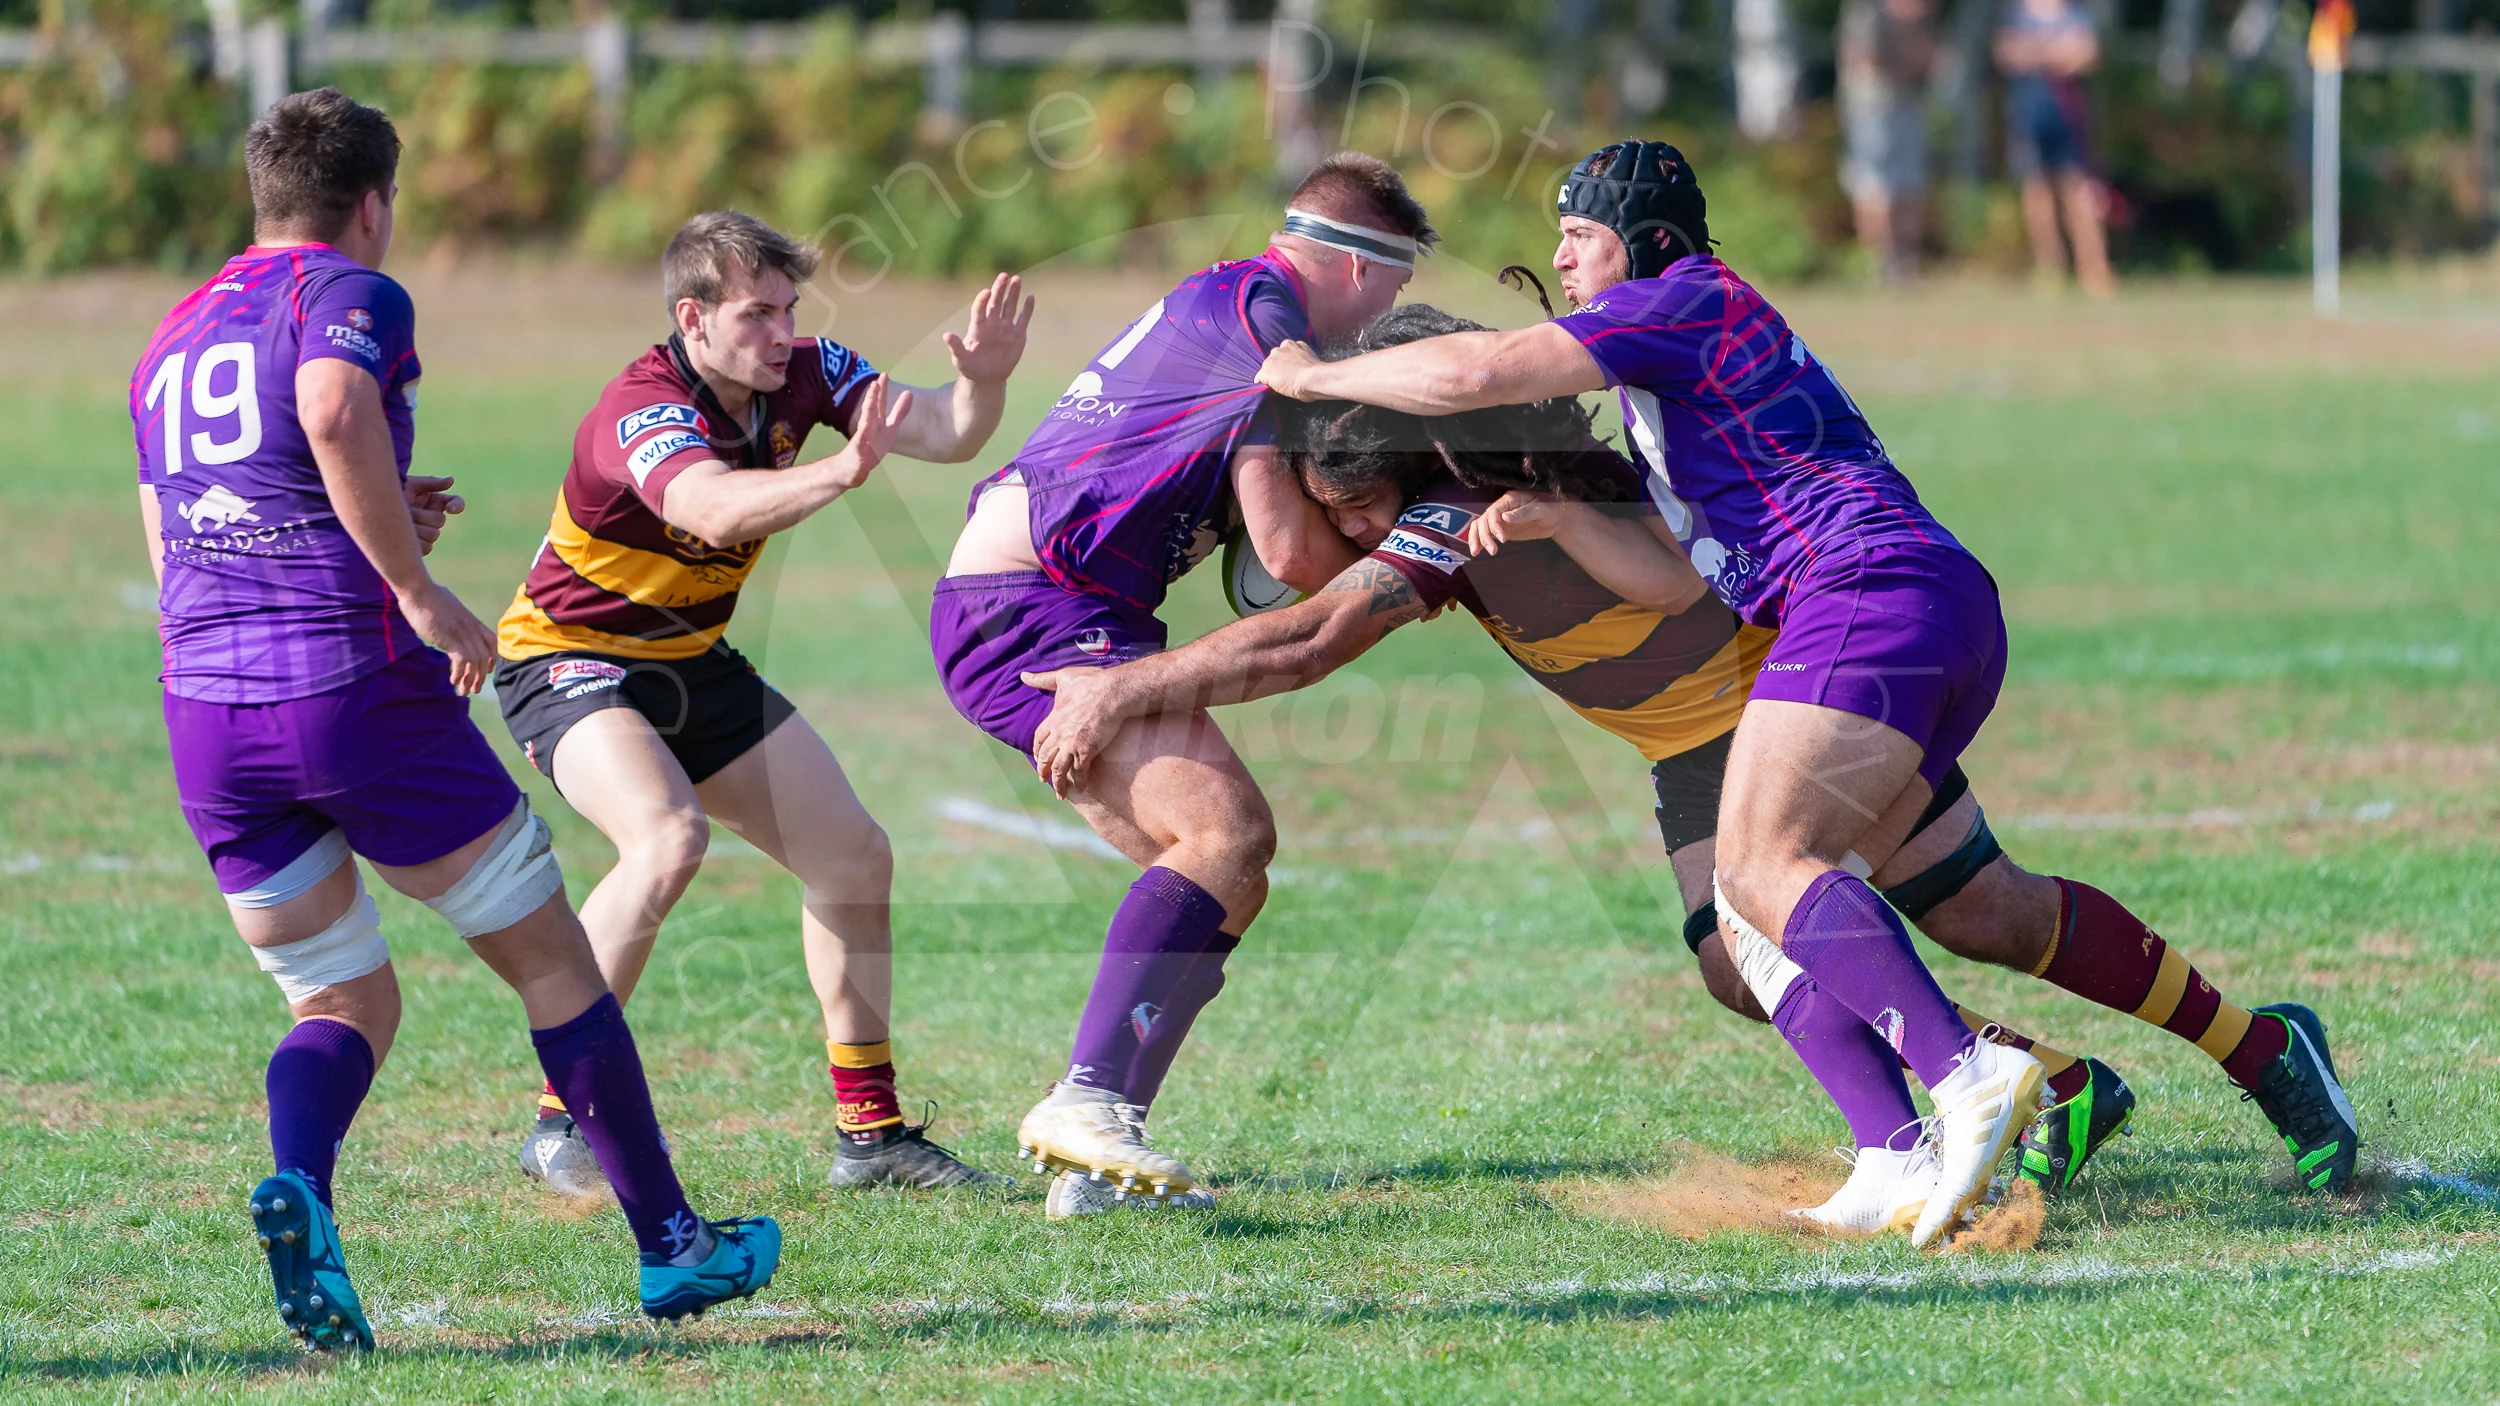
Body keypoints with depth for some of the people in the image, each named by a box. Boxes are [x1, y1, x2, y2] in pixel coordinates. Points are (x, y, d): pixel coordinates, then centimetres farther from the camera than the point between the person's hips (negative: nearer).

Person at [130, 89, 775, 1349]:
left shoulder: (174, 335, 19)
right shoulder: (350, 294, -3)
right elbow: (333, 411, -27)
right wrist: (419, 589, -21)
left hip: (203, 706, 6)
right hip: (355, 685, -6)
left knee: (346, 1005, 14)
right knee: (551, 960, 9)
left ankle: (298, 1189, -18)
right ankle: (670, 1244, 15)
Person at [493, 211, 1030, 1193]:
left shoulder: (803, 375, -8)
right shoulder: (643, 411, -31)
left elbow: (945, 437, -12)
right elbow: (713, 508, -51)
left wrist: (983, 379, -35)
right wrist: (843, 471, -67)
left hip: (692, 660, 8)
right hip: (569, 660, -8)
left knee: (854, 856, 6)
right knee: (668, 838, -33)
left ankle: (870, 1131, 17)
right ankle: (561, 1123, -25)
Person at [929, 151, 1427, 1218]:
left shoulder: (1213, 305, 22)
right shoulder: (1260, 319, -11)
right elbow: (1288, 551, -14)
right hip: (1033, 608, -10)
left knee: (1230, 879, 7)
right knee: (1225, 826, -23)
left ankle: (1091, 1162, 2)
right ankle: (1087, 1101, -32)